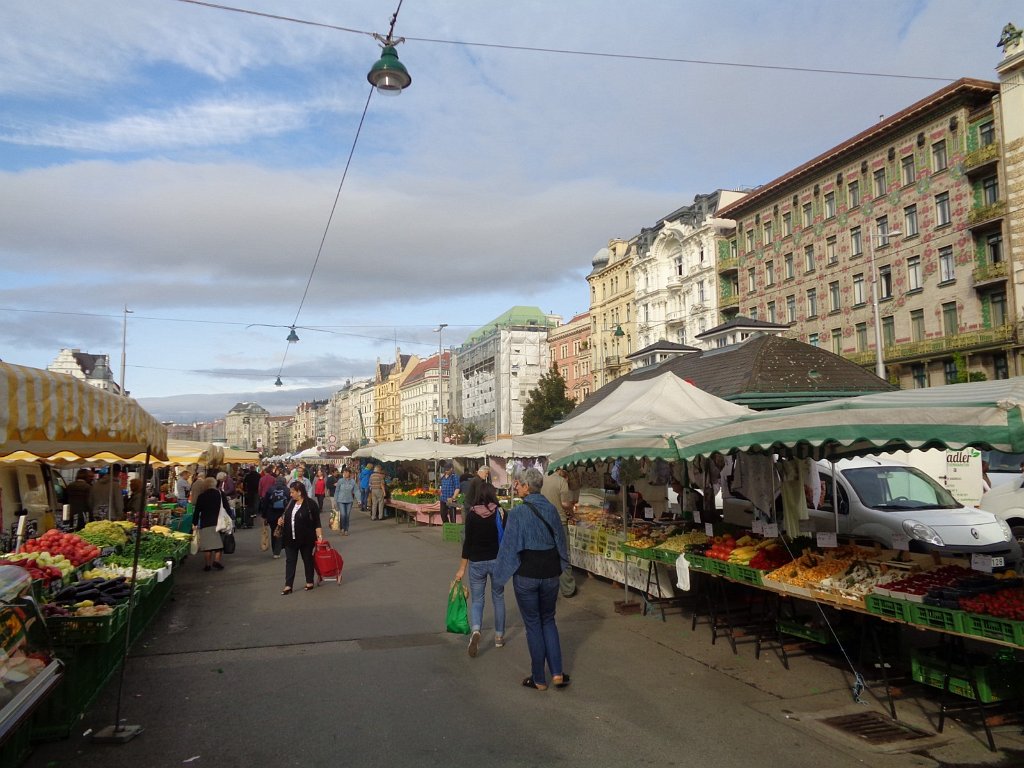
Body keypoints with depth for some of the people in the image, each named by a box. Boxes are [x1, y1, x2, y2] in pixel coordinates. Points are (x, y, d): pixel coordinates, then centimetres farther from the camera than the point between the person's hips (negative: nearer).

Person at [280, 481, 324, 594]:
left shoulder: (311, 504, -12)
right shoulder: (290, 503, 6)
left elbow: (317, 522, -11)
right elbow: (286, 517, 21)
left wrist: (319, 536, -17)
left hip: (306, 539, -5)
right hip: (290, 539, 5)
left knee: (307, 560, 9)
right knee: (290, 561, 3)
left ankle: (309, 582, 23)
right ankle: (288, 586, 4)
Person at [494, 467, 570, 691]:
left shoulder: (517, 513, -15)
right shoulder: (551, 509, 0)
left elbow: (509, 546, -12)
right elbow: (561, 540, 9)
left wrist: (499, 573, 1)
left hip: (526, 574, -4)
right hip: (551, 572, 4)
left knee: (533, 625, 8)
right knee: (548, 621, 19)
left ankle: (539, 679, 17)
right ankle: (557, 673, 12)